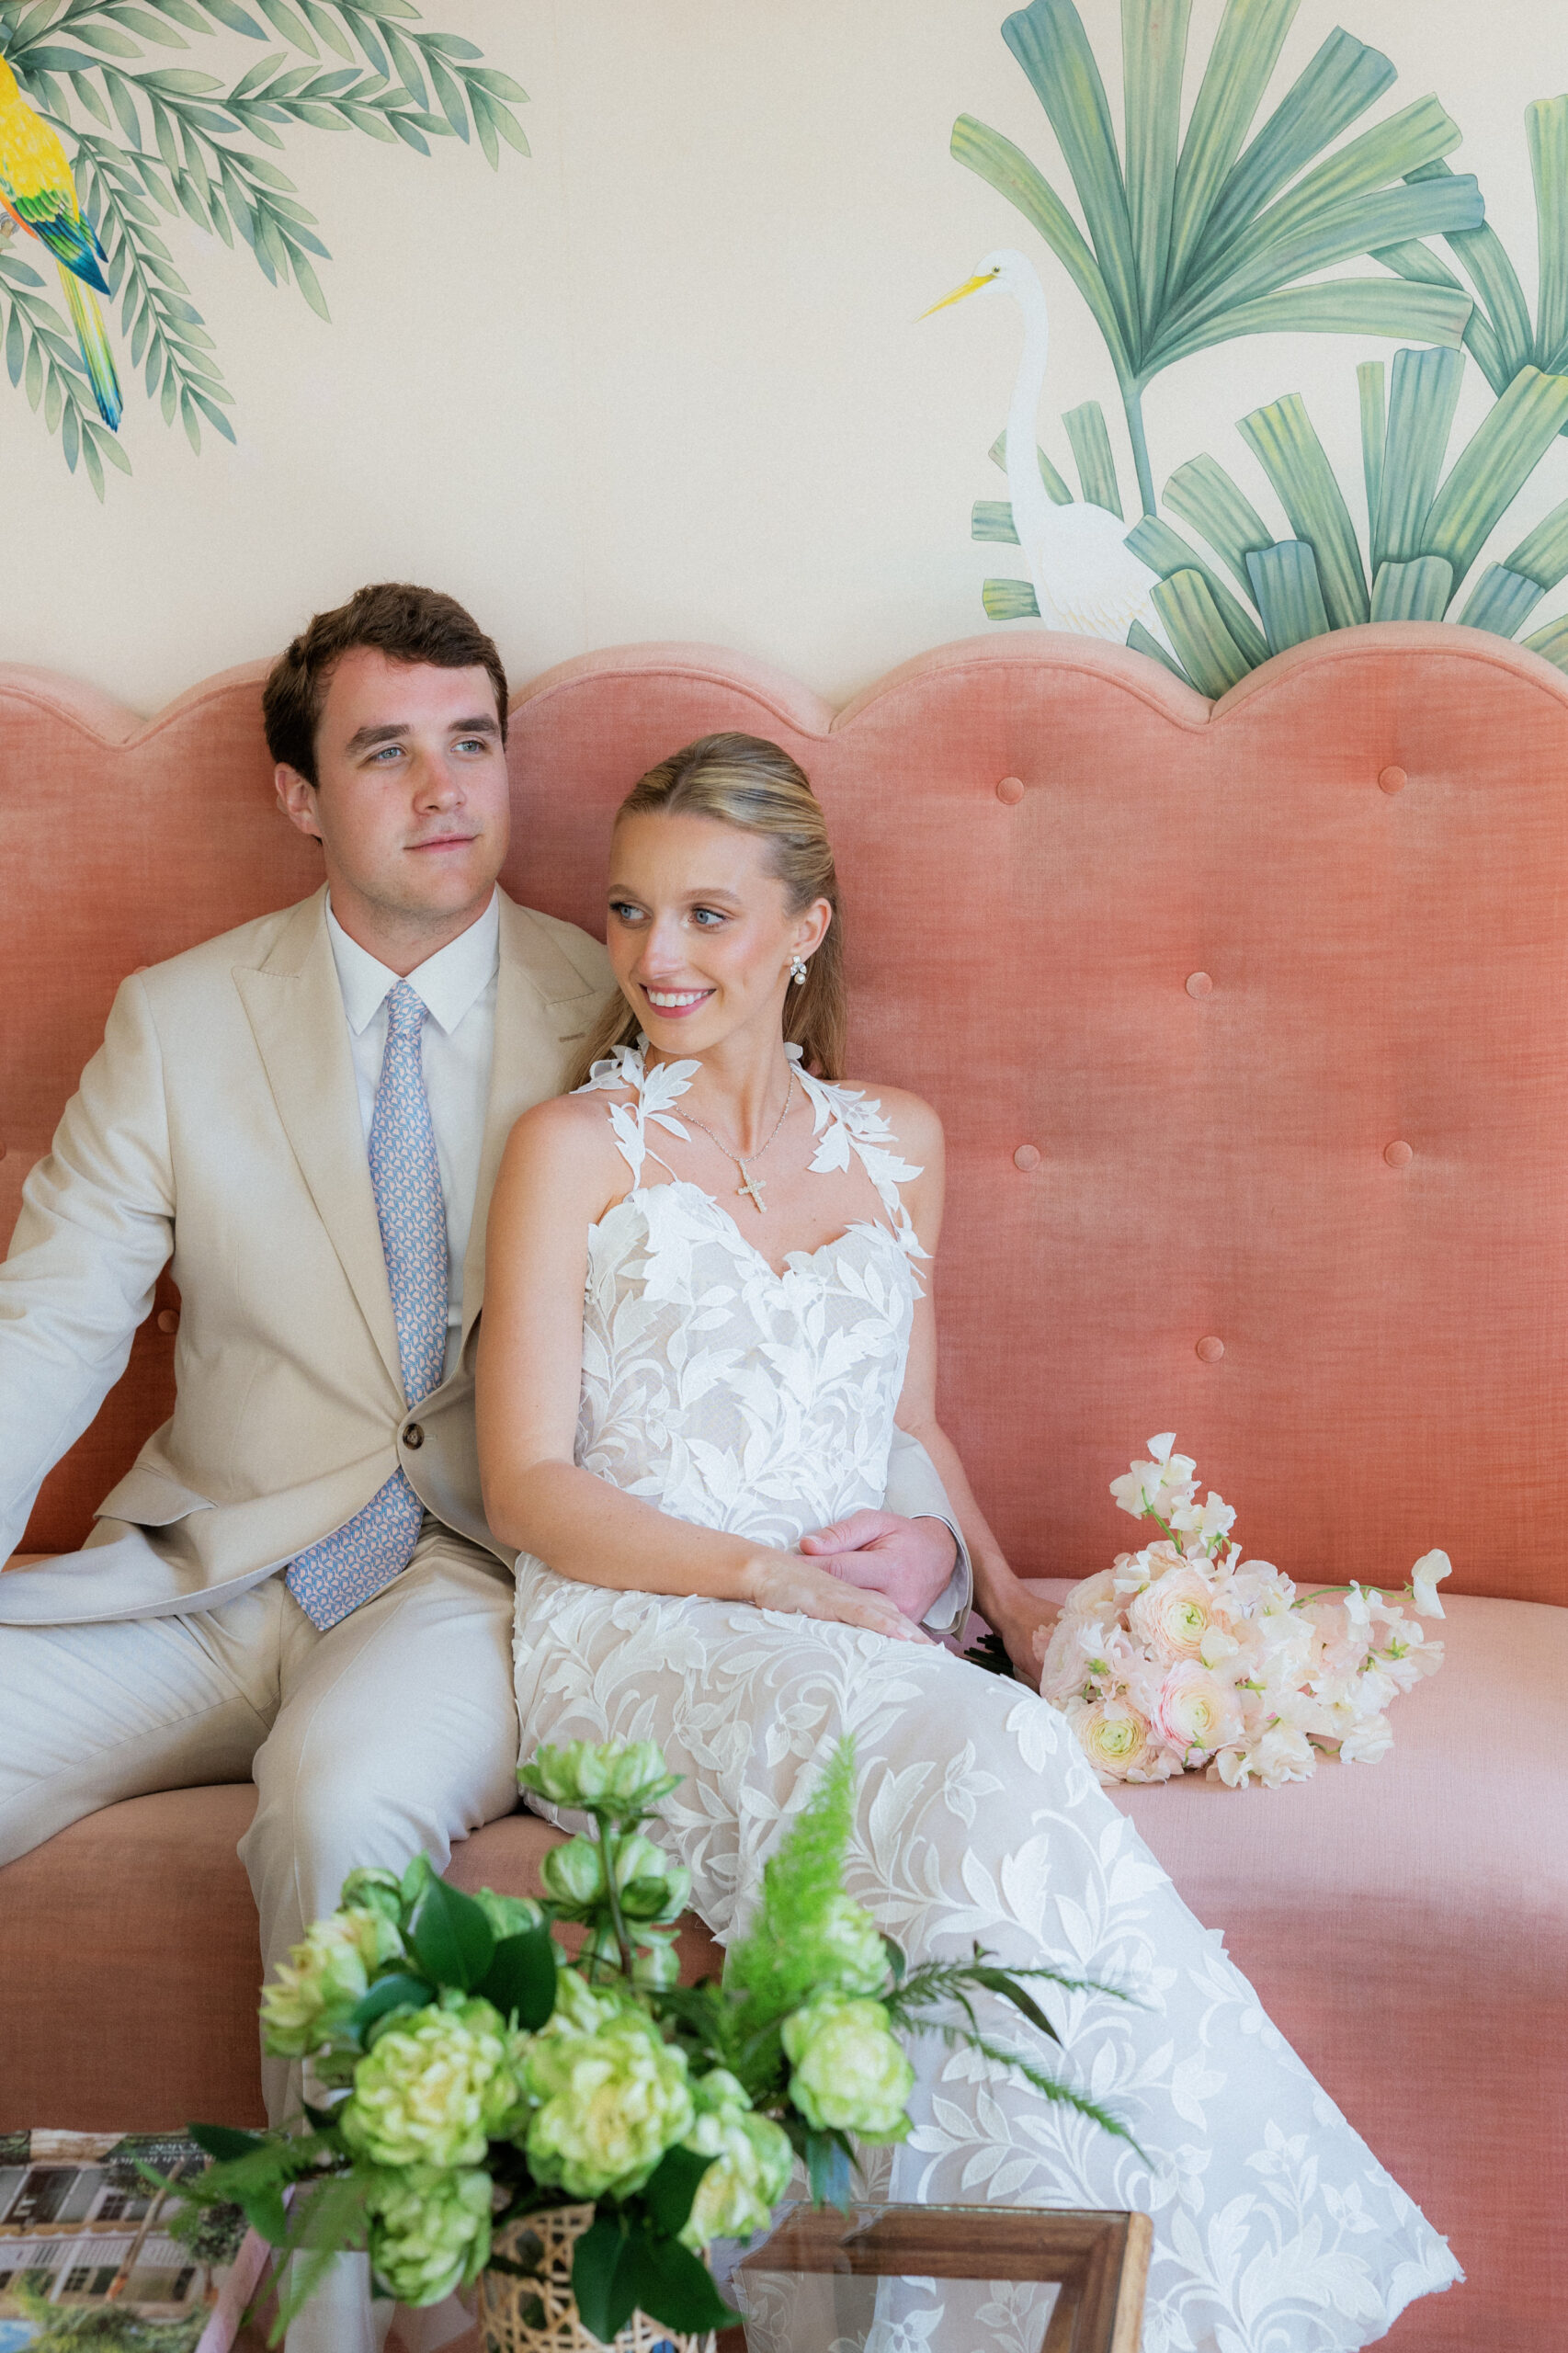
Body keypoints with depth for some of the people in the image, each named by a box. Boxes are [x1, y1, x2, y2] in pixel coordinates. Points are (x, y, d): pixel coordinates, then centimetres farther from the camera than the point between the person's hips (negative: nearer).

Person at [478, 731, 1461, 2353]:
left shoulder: (896, 1140, 18)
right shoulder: (574, 1147, 6)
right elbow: (528, 1486, 1)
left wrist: (1013, 1600, 4)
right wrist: (768, 1574, -14)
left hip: (862, 1630, 3)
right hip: (637, 1625, -3)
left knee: (989, 1739, -34)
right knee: (972, 1762, -33)